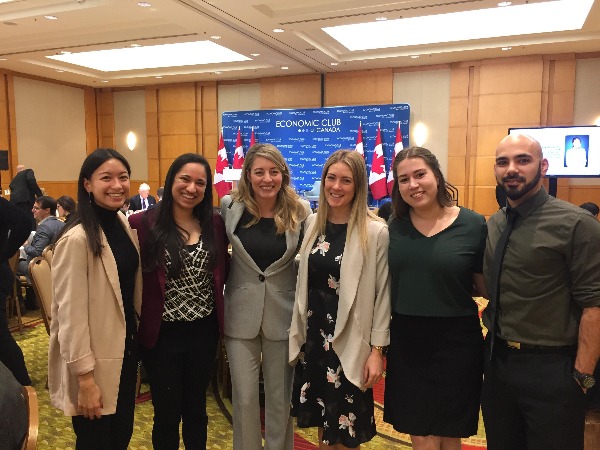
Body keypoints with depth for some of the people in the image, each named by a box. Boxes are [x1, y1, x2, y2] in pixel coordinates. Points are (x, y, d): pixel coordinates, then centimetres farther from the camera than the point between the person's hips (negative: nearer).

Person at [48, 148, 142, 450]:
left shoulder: (124, 224, 4)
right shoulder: (77, 239, -22)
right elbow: (71, 314, -20)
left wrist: (139, 338, 15)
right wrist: (85, 378, -17)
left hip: (126, 349, 7)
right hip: (94, 362, -7)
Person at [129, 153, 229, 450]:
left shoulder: (215, 223, 0)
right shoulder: (143, 224, -12)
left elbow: (222, 272, 9)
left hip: (205, 331, 3)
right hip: (162, 334, -3)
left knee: (197, 408, 21)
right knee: (167, 413, 14)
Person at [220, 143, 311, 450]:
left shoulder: (300, 210, -6)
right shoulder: (230, 206, -4)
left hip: (283, 314, 0)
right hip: (241, 313, 1)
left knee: (280, 397, 14)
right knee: (244, 397, 10)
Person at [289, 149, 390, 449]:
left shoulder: (376, 232, -13)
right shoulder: (313, 223, 4)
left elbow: (382, 294, -9)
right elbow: (305, 282, 10)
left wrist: (377, 349, -10)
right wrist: (298, 332, 11)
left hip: (350, 344, -5)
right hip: (313, 338, 5)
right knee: (322, 423, 19)